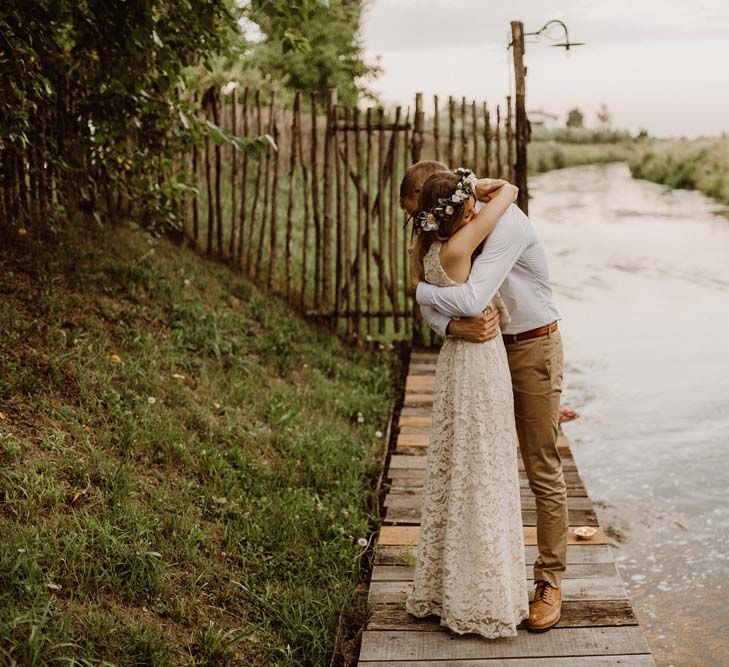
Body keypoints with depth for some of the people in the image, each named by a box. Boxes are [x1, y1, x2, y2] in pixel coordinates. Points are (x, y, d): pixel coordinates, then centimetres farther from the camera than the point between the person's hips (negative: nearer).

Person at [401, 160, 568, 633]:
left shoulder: (504, 223, -23)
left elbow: (471, 299, -33)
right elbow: (432, 303, -2)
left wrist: (421, 291, -16)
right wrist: (453, 326, -25)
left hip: (533, 349, -7)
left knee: (544, 473, 1)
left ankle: (551, 582, 13)